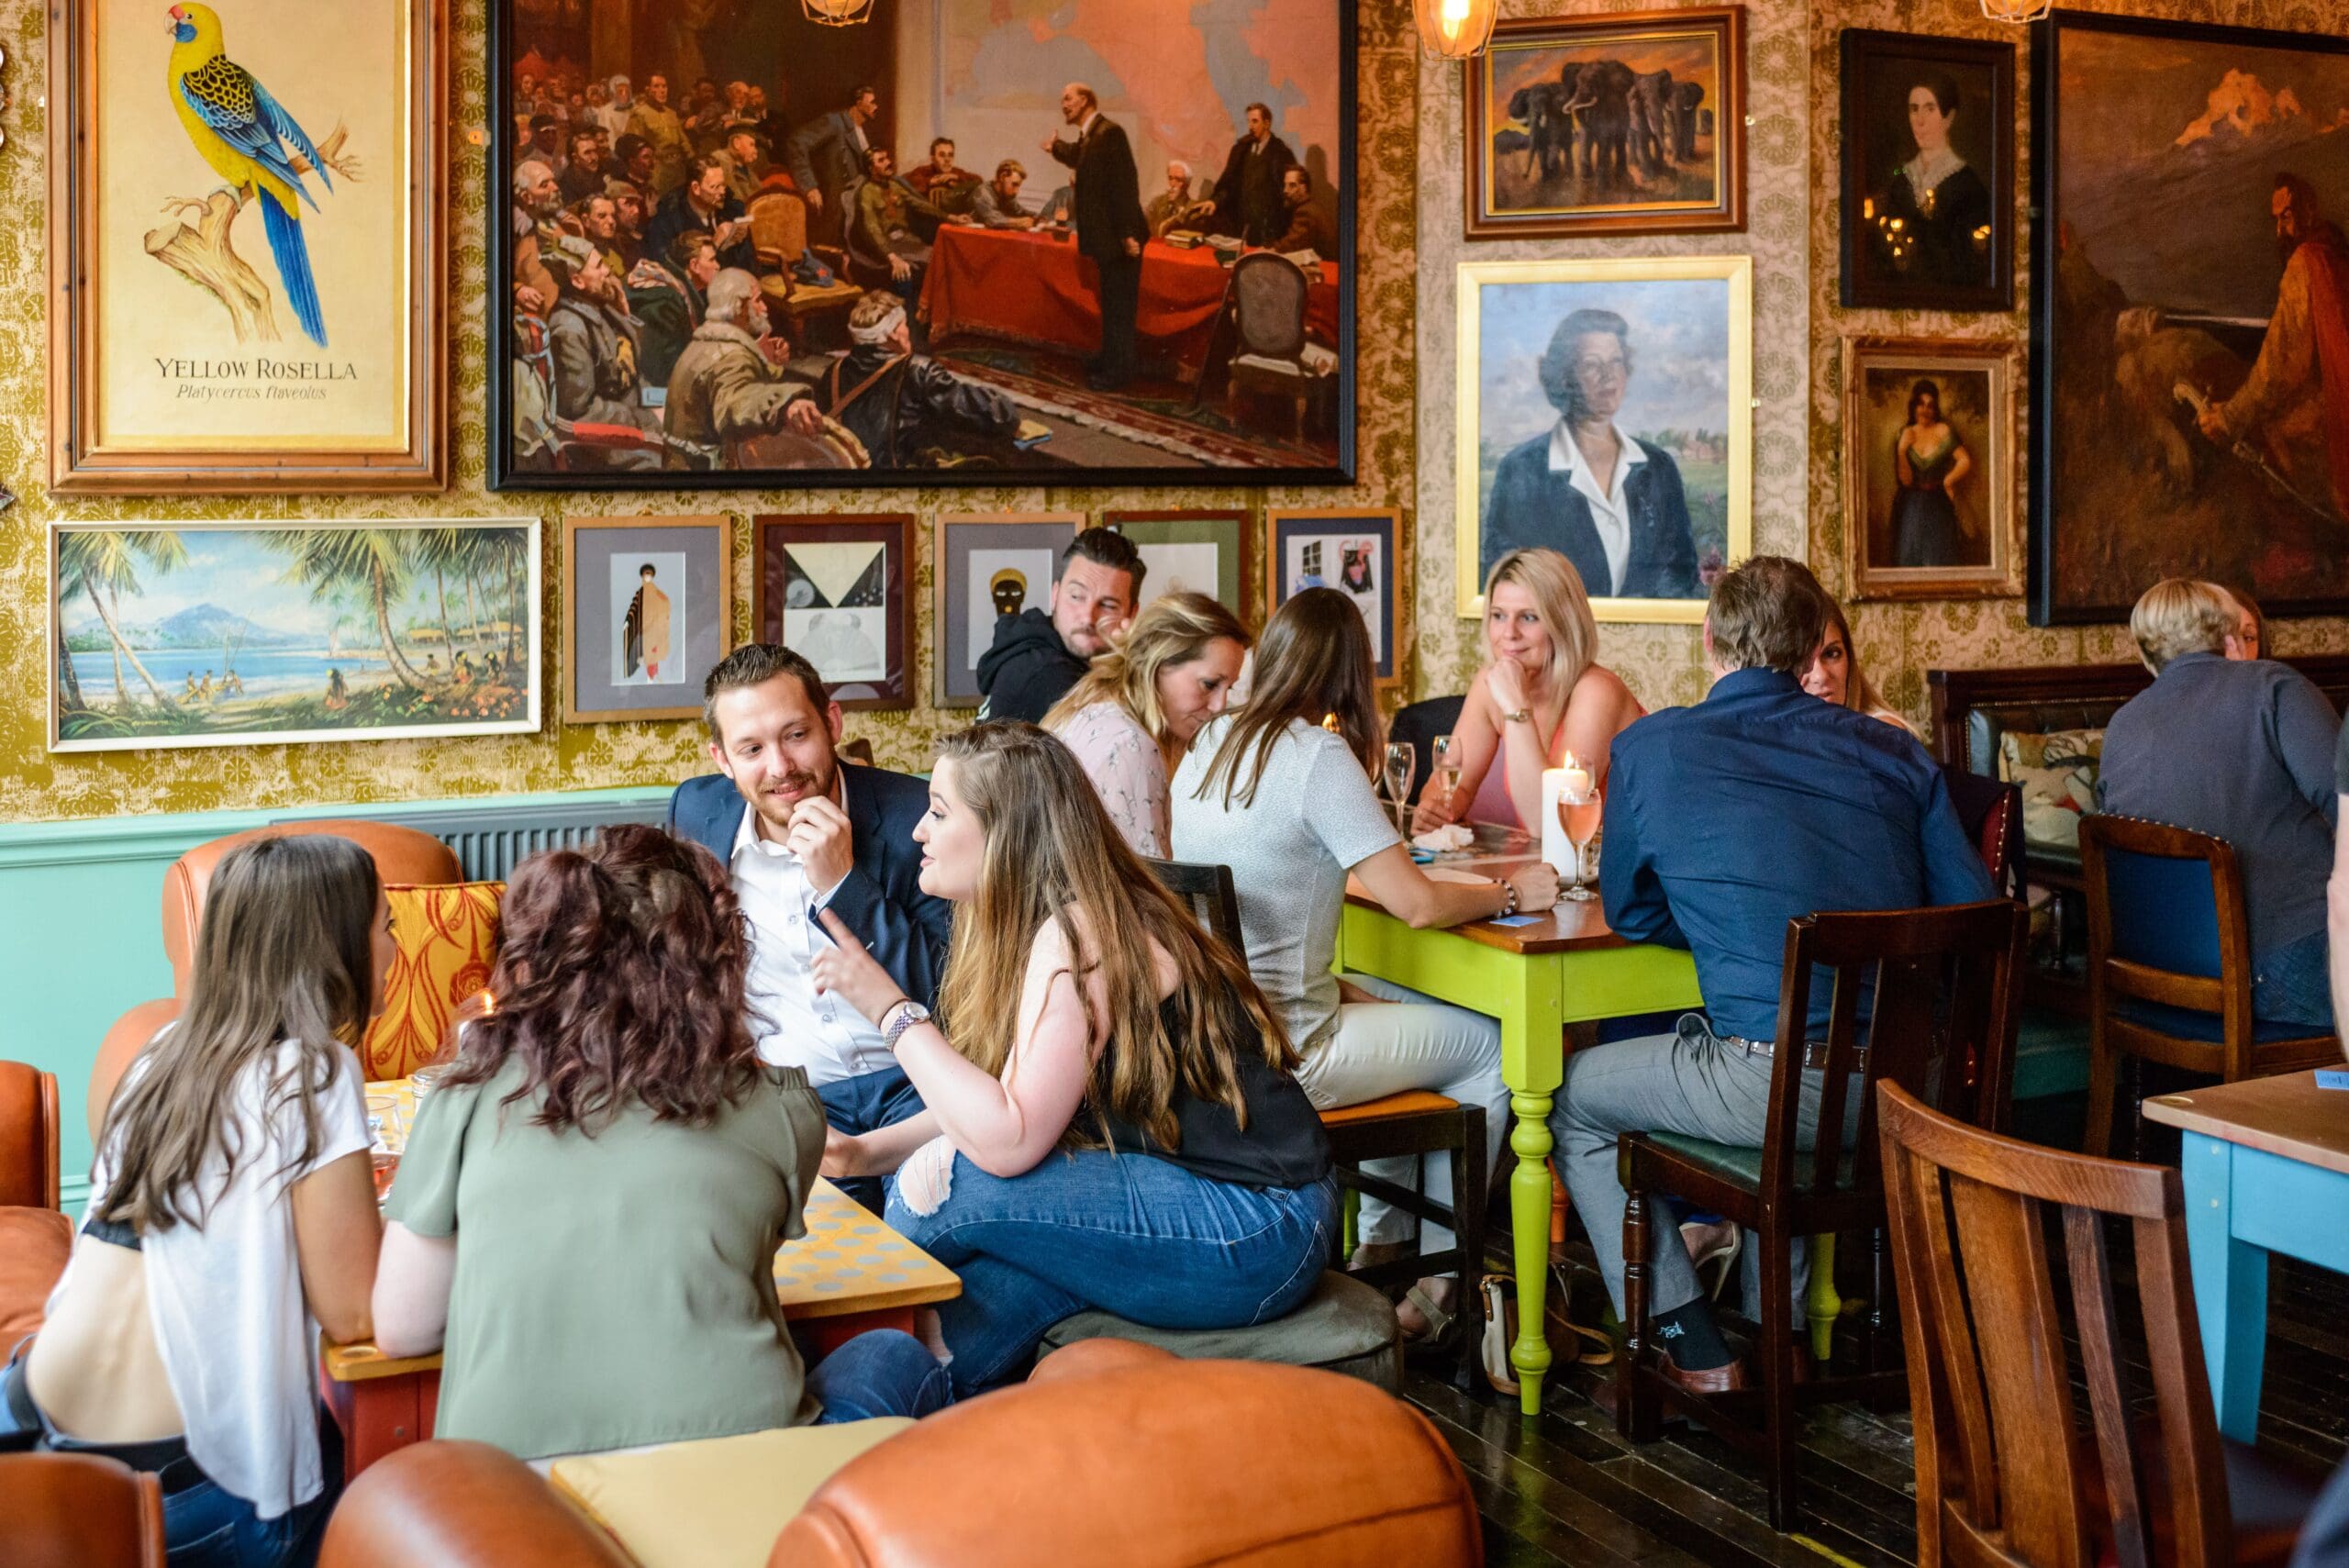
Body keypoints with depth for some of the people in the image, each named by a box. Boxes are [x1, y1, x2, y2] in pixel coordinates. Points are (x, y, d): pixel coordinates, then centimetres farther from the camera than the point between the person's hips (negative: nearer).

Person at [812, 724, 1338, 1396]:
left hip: (1253, 1235, -9)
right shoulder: (1038, 923, 10)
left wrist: (889, 1006, -23)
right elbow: (998, 1099, 12)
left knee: (945, 1184, -15)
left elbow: (1007, 1138, -28)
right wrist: (868, 1151, 2)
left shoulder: (1077, 937, -20)